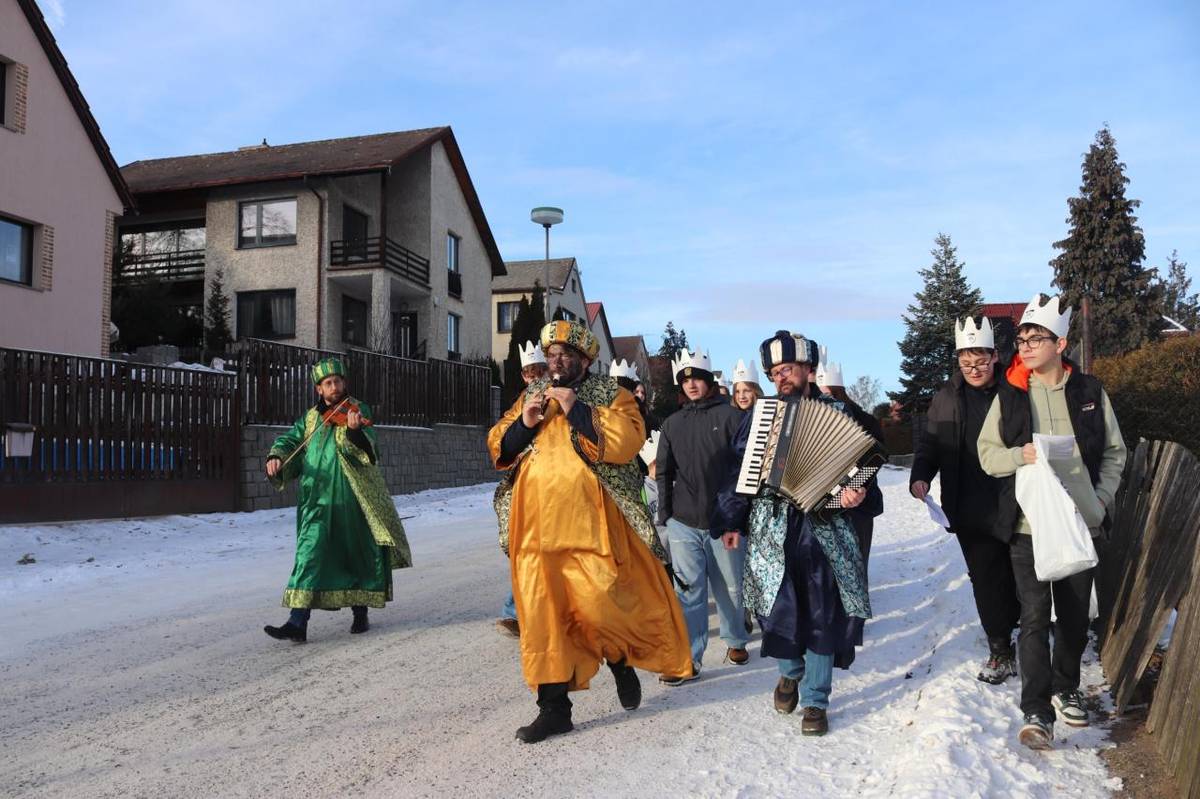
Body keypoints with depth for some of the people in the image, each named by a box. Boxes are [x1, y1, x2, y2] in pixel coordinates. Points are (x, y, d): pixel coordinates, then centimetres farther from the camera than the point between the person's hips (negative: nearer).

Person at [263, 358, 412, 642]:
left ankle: (360, 614, 27)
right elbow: (290, 440, 10)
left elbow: (368, 449, -14)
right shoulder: (311, 417, 13)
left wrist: (354, 430, -35)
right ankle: (298, 622, -10)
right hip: (317, 498, 2)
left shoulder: (357, 411, 0)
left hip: (350, 498, -2)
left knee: (359, 553, 9)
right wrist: (276, 456, -11)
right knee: (309, 553, -9)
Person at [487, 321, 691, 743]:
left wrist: (576, 409, -14)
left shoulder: (611, 394, 4)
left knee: (601, 602, -7)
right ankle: (554, 706, 16)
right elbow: (498, 448, 16)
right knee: (542, 613, 4)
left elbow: (627, 442, -13)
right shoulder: (531, 396, 18)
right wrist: (524, 424, -3)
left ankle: (623, 662, 26)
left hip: (589, 522, -4)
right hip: (537, 523, 4)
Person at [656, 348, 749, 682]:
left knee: (729, 586, 11)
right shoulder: (673, 423, 11)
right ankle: (688, 660, 4)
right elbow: (664, 472, 14)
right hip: (683, 522, 2)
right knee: (689, 589, 0)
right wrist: (665, 514, 7)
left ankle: (735, 640, 33)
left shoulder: (730, 415, -1)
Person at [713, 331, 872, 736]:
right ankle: (790, 672, 32)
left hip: (822, 527, -1)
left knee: (821, 612, 2)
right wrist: (730, 521, 2)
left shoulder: (836, 412, 7)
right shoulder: (758, 415, 10)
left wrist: (855, 490, -19)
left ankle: (815, 701, 17)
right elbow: (738, 471, 9)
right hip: (770, 528, 1)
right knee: (779, 608, 2)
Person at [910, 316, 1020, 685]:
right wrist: (920, 476, -9)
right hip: (971, 510, 1)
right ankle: (1000, 651, 17)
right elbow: (929, 443, 7)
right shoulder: (947, 398, 4)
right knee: (987, 580, 5)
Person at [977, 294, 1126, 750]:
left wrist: (1103, 497, -1)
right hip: (1028, 524, -2)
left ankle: (1065, 687, 35)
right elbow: (987, 453, 2)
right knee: (1034, 617, -5)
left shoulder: (1089, 392, 3)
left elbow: (1114, 451, 11)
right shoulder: (1009, 395, 0)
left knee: (1075, 615, 14)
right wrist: (1019, 455, -18)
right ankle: (1036, 711, 0)